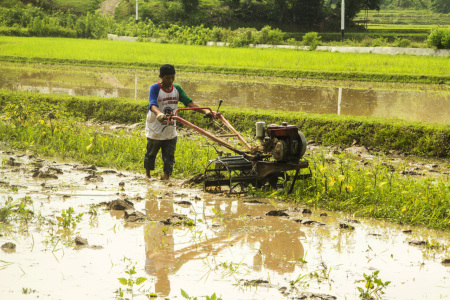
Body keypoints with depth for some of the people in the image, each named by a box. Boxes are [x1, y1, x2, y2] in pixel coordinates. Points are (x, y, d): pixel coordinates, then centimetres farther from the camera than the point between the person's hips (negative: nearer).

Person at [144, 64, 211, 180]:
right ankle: (147, 174, 34)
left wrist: (205, 111, -18)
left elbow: (188, 102, -5)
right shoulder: (155, 88, -15)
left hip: (170, 132, 4)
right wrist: (159, 114, -54)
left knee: (169, 157, 0)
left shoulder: (177, 89, 1)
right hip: (155, 130, -4)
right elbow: (152, 104, -31)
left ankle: (166, 176, 5)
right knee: (150, 154, 13)